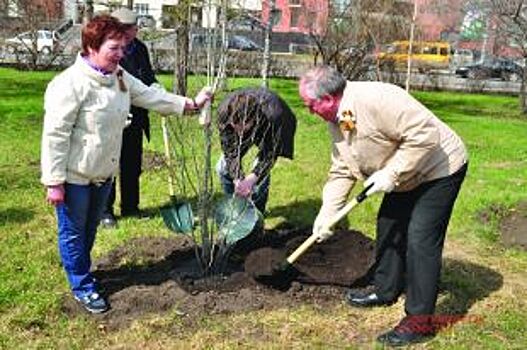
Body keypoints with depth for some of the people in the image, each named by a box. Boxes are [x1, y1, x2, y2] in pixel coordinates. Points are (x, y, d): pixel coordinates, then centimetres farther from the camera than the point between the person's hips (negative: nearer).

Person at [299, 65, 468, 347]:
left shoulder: (376, 99, -32)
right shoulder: (336, 122, -2)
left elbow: (424, 134, -34)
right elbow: (341, 172, 4)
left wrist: (391, 174, -29)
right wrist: (326, 213, -1)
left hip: (440, 168, -9)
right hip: (404, 176, 10)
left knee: (420, 239, -11)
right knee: (388, 226, 16)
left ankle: (420, 321, 0)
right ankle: (385, 290, 36)